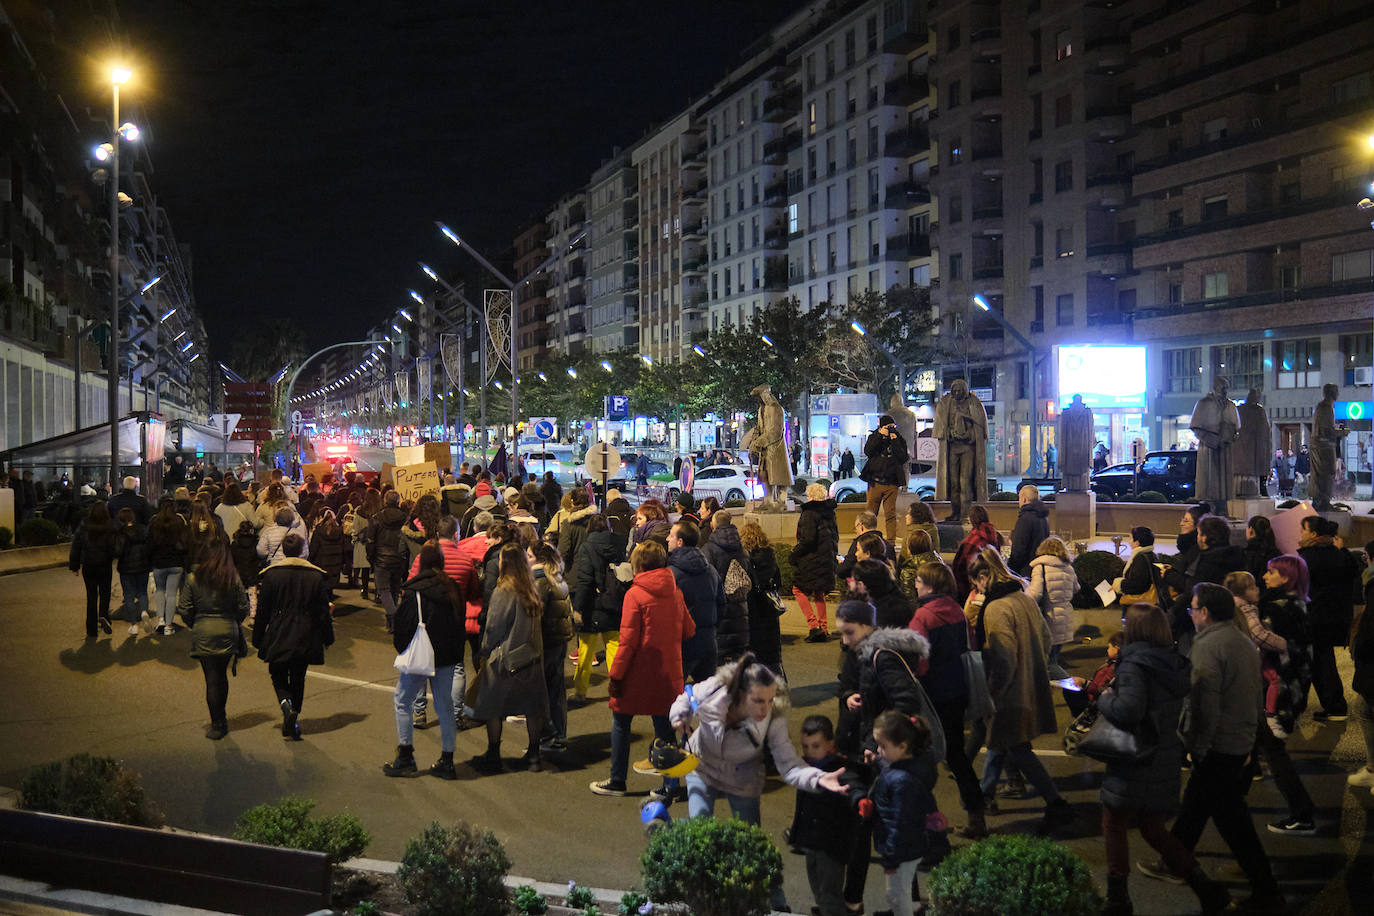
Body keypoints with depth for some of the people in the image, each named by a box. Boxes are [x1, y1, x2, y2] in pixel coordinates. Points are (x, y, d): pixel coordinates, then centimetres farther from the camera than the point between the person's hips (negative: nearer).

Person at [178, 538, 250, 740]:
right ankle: (221, 721, 25)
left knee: (212, 679, 2)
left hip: (203, 633, -2)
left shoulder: (193, 578, -6)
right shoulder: (234, 579, -4)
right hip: (228, 632, 2)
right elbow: (243, 608, -1)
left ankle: (217, 724, 4)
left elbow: (184, 609, -3)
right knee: (222, 676, 16)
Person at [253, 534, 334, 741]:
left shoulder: (271, 574, -5)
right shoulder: (316, 576, -2)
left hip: (278, 637, -1)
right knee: (298, 679, 15)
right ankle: (294, 721, 16)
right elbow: (323, 612, 2)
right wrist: (328, 638, 13)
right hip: (305, 639, 1)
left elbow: (262, 611, -1)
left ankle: (287, 705, -16)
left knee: (278, 676, 12)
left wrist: (258, 638, 8)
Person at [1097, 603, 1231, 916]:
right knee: (1153, 828, 19)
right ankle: (1205, 887, 14)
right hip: (1166, 762, 7)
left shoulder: (1134, 665, -19)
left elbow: (1128, 709, -31)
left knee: (1114, 825, 8)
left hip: (1134, 764, -7)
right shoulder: (1177, 664, 5)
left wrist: (1105, 698, -13)